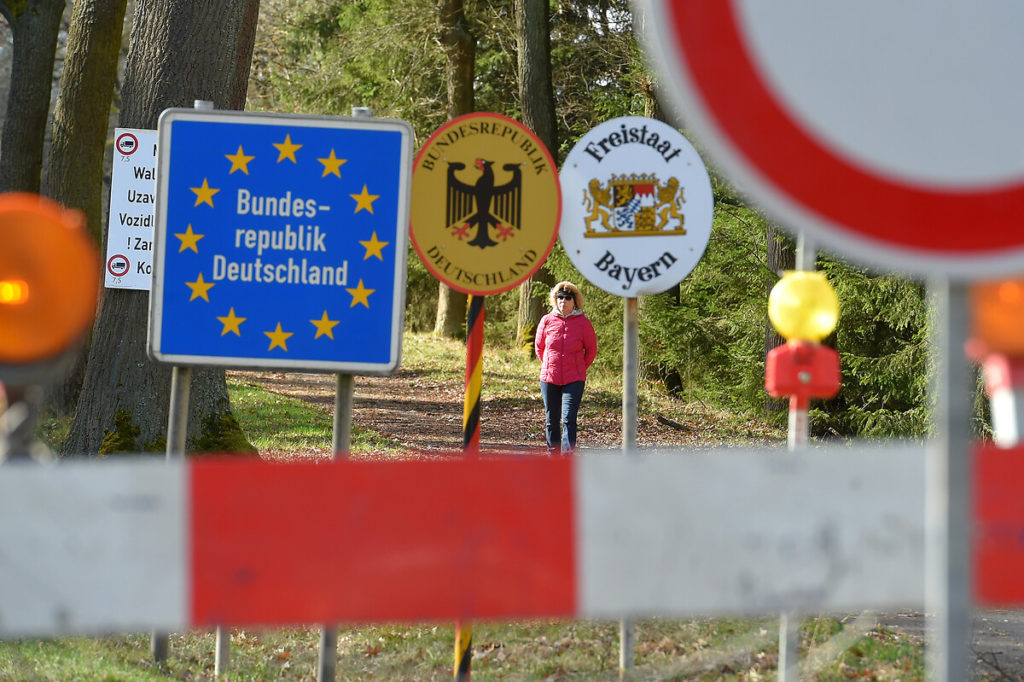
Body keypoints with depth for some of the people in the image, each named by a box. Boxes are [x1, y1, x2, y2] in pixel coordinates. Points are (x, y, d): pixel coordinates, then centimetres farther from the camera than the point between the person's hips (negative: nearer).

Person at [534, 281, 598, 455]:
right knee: (551, 419, 10)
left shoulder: (583, 322, -3)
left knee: (569, 419, -13)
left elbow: (591, 349, 8)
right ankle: (553, 455, 23)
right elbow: (539, 346, 15)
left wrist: (580, 368, 8)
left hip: (574, 380, -3)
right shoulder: (547, 320, 1)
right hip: (549, 378, 3)